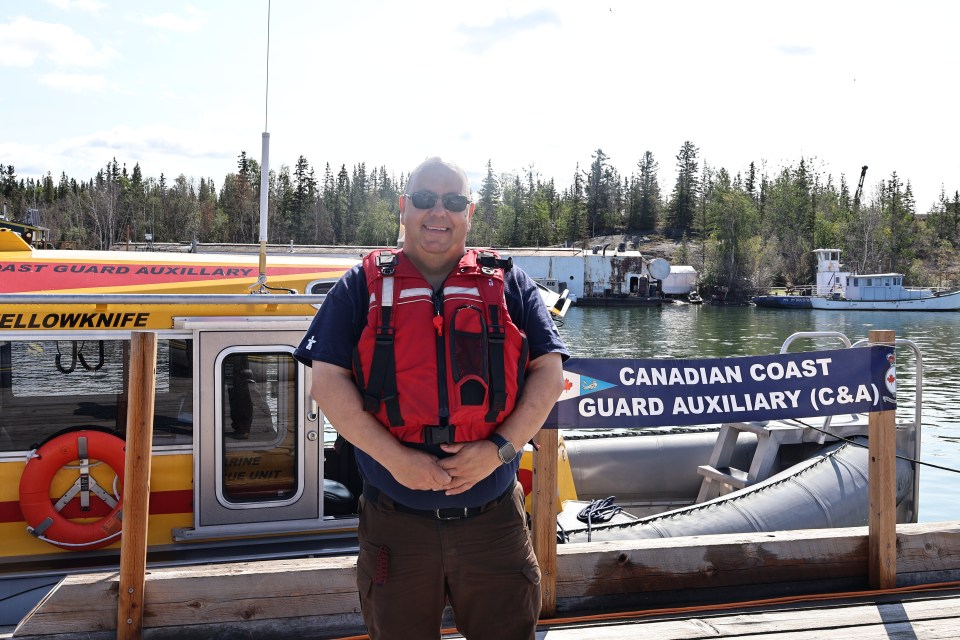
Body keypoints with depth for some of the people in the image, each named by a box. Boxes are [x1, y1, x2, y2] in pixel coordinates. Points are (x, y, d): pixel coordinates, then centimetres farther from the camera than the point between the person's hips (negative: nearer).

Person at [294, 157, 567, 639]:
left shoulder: (508, 283, 7)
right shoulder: (362, 286, 3)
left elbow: (548, 370, 2)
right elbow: (328, 382, -4)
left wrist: (499, 448, -12)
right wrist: (395, 457, -15)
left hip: (494, 521, 1)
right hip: (395, 523, 0)